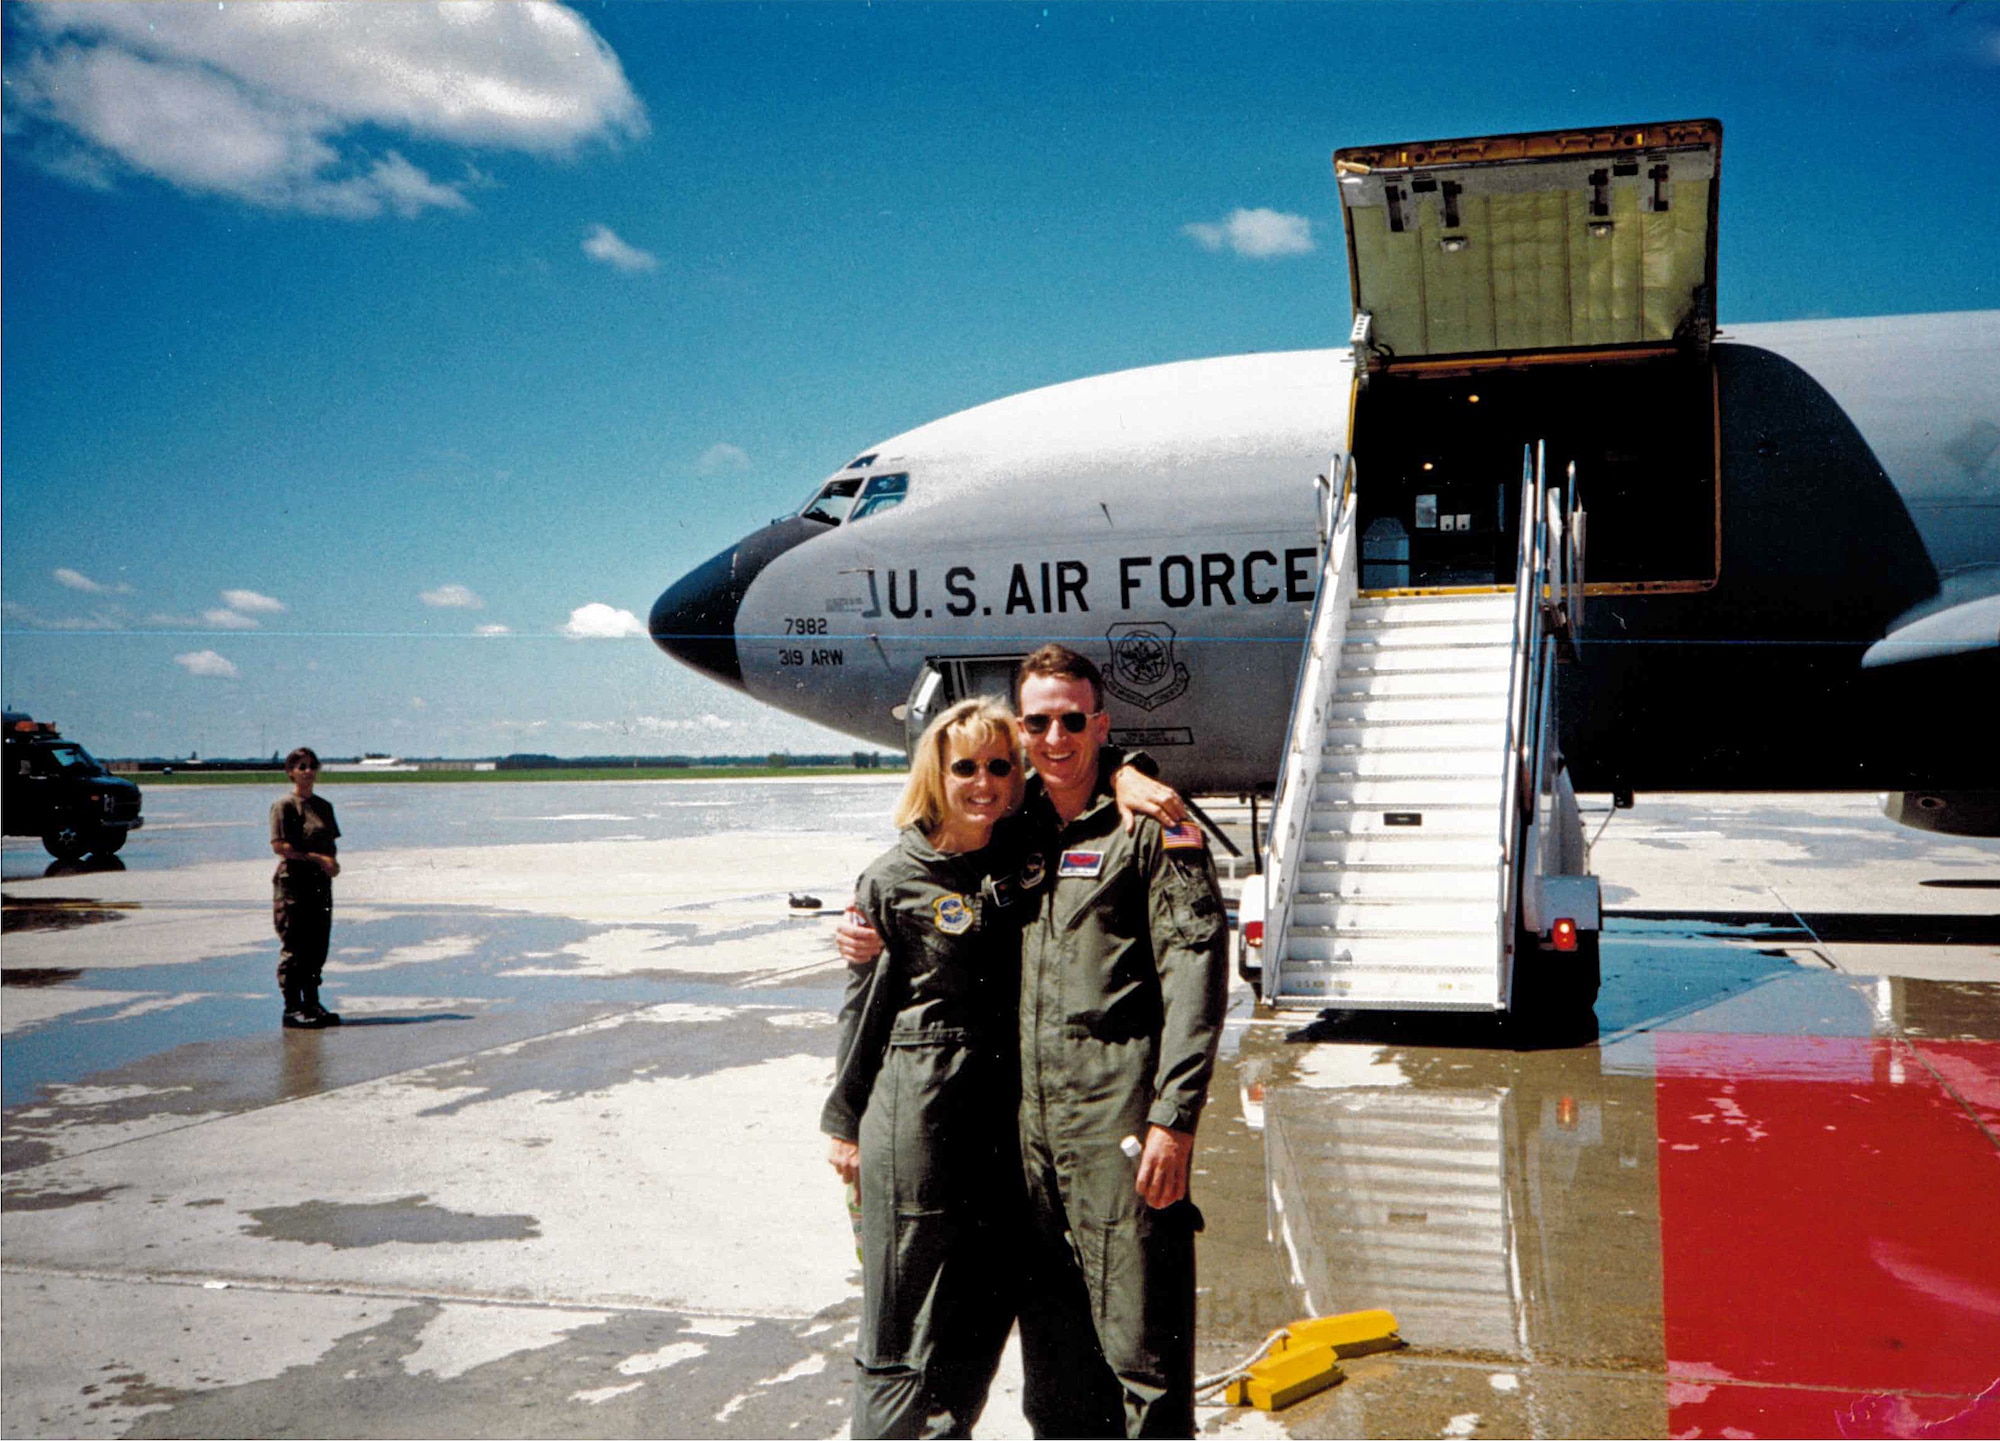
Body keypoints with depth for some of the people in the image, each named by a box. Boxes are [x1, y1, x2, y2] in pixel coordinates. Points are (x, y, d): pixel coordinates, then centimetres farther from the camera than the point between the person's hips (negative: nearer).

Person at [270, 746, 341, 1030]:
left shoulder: (324, 806, 15)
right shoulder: (284, 805, -6)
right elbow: (279, 846, -14)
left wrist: (334, 861, -2)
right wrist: (317, 858, -18)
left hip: (320, 882, 7)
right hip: (293, 882, -7)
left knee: (317, 947, 9)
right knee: (293, 948, -4)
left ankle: (312, 1004, 18)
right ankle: (292, 1008, 1)